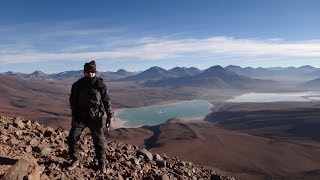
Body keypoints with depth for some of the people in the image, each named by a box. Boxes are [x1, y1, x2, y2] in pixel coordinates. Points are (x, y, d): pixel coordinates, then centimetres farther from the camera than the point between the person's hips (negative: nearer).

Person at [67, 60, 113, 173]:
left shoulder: (100, 85, -7)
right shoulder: (78, 85, -2)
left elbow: (107, 101, -2)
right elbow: (72, 100, 9)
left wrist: (109, 116, -2)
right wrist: (74, 115, 4)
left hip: (96, 117, -2)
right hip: (80, 116, 2)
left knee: (99, 141, 7)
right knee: (72, 138, 0)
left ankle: (102, 163, 26)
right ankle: (75, 160, 24)